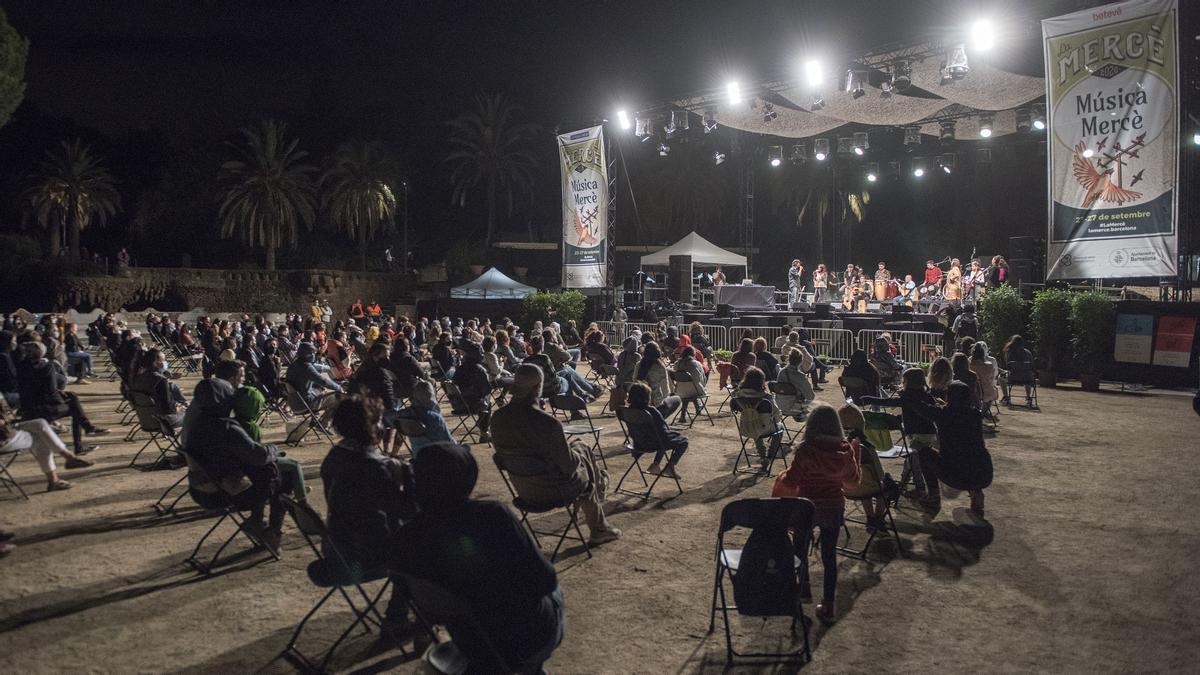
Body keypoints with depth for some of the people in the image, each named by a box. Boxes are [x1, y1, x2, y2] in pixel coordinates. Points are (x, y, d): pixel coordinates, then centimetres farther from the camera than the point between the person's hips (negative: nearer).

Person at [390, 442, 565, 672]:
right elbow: (545, 579, -18)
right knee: (553, 593, 32)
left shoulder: (406, 538, -15)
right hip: (528, 638, -3)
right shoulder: (493, 515, -26)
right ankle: (531, 666, 45)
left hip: (473, 647, 4)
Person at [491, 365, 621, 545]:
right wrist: (576, 455, 3)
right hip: (552, 490, -6)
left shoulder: (497, 418, -11)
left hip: (522, 489, 7)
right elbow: (569, 465, -22)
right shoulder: (547, 422, -32)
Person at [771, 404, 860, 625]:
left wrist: (782, 477, 5)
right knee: (829, 555, 13)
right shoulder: (845, 450, -9)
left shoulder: (805, 450, -20)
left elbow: (790, 483, -16)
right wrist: (855, 455, 13)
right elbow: (853, 480, 4)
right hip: (835, 508, 3)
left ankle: (803, 587, 39)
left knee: (800, 549, 22)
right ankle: (827, 605, 16)